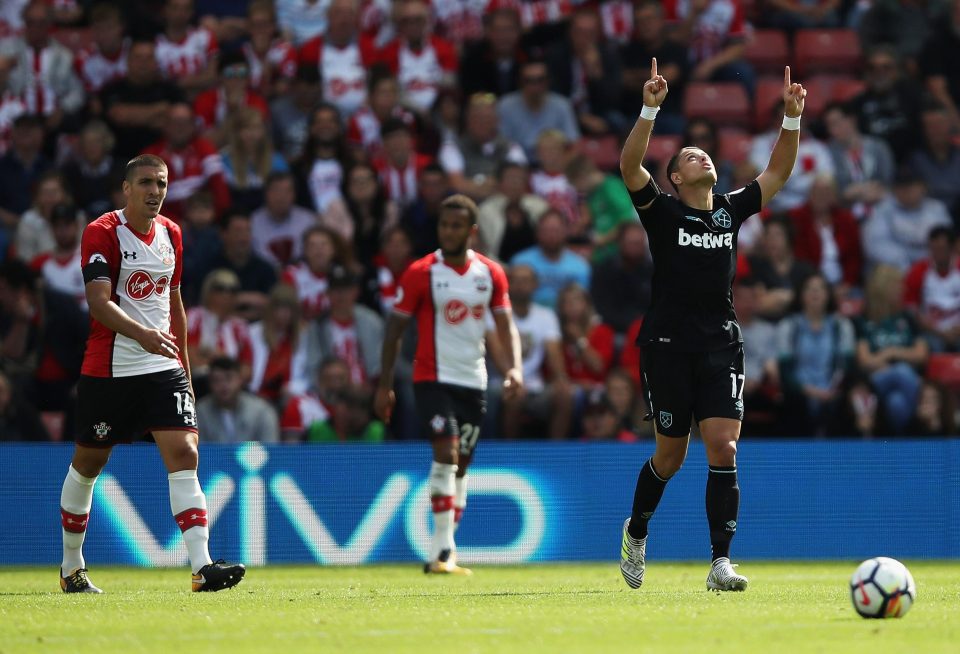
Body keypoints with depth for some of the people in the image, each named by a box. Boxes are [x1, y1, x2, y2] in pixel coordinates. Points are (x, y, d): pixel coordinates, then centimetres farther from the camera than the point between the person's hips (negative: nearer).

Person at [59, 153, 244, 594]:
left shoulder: (171, 234, 10)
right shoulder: (102, 233, -10)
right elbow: (98, 302, -22)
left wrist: (184, 365, 22)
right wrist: (142, 334, -37)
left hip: (164, 366, 4)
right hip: (109, 370, -4)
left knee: (184, 455, -12)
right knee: (87, 463, 9)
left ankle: (202, 566, -21)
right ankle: (71, 566, 27)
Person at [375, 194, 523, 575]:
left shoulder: (491, 274, 5)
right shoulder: (421, 273, -5)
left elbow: (506, 326, 8)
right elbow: (395, 329, -1)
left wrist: (514, 368, -10)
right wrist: (384, 384, -3)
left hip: (473, 381, 5)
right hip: (433, 377, -5)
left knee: (461, 464, 8)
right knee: (446, 452, -20)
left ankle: (442, 552, 17)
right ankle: (443, 547, -22)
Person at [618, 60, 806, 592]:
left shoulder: (731, 209, 11)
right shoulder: (661, 212, -1)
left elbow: (778, 172, 14)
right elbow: (630, 167, -16)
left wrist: (792, 118, 1)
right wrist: (650, 110, -27)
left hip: (721, 346, 3)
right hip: (668, 343, -3)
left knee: (724, 450, -10)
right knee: (671, 456, 6)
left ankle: (720, 563, -11)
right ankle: (636, 533, 33)